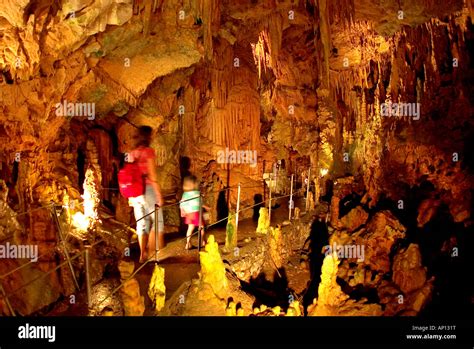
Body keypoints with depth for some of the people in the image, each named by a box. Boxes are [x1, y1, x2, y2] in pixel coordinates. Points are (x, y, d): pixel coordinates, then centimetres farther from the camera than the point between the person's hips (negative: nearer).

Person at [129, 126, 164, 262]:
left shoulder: (132, 153, 9)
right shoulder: (148, 151, -9)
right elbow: (152, 176, -14)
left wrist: (130, 196, 17)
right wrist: (159, 195, -11)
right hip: (148, 189, -6)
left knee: (141, 223, 11)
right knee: (157, 220, 4)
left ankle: (143, 254, 13)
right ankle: (150, 250, -2)